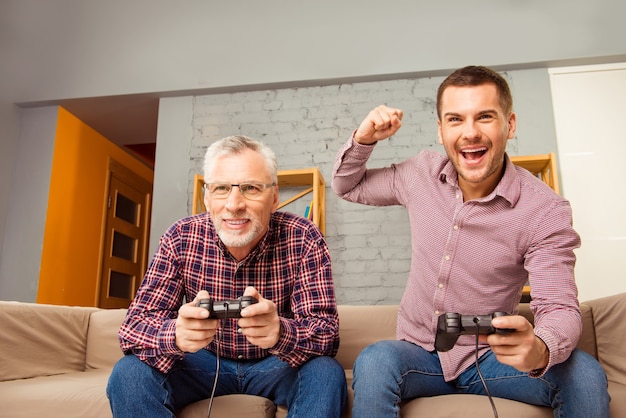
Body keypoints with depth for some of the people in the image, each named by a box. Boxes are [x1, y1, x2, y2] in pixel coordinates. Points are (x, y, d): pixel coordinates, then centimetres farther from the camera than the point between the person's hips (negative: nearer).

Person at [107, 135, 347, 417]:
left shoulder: (304, 240, -20)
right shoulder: (181, 238, -16)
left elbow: (327, 334, -24)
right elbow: (134, 328, -18)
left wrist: (281, 333, -48)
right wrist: (175, 335, -43)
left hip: (276, 364, -1)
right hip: (204, 361, 1)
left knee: (326, 375, -30)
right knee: (130, 374, -24)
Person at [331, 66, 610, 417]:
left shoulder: (545, 210, -14)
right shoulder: (422, 173, -4)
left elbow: (560, 308, -18)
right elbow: (348, 187, 10)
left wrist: (540, 348, -42)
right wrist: (364, 139, -10)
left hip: (490, 356, 0)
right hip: (419, 352, 1)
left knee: (584, 374, -26)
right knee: (374, 362, -32)